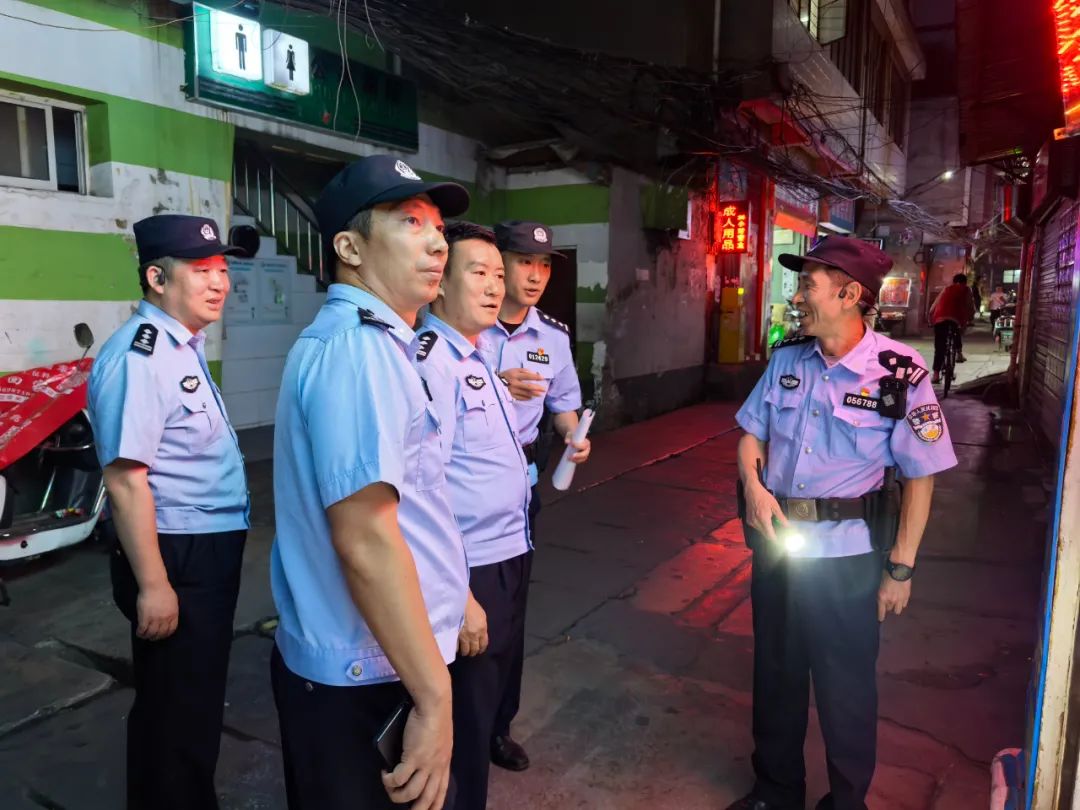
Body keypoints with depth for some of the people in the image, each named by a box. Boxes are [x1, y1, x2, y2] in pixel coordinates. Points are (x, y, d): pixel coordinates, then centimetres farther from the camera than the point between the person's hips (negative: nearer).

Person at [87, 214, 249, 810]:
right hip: (174, 556, -10)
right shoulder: (139, 356, -22)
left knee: (198, 697, 25)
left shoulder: (185, 347, 11)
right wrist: (153, 584, -25)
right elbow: (125, 477, -27)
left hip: (210, 550, 10)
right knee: (174, 706, 7)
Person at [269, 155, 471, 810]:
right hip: (369, 678, -10)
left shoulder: (364, 340, 13)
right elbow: (365, 538, -28)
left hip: (366, 663, 10)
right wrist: (435, 698, -23)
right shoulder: (359, 346, -22)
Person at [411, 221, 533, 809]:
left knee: (492, 688, 25)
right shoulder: (431, 361, -20)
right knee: (462, 719, 9)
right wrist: (459, 598, -24)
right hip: (470, 569, -9)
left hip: (508, 558, 9)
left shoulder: (476, 356, 10)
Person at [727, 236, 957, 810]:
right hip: (775, 542, 5)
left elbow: (920, 477, -10)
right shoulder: (787, 358, -1)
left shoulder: (899, 374, -15)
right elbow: (753, 432, 9)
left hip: (846, 554, -5)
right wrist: (753, 485, -11)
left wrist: (901, 568, -8)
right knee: (775, 672, 20)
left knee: (845, 687, 13)